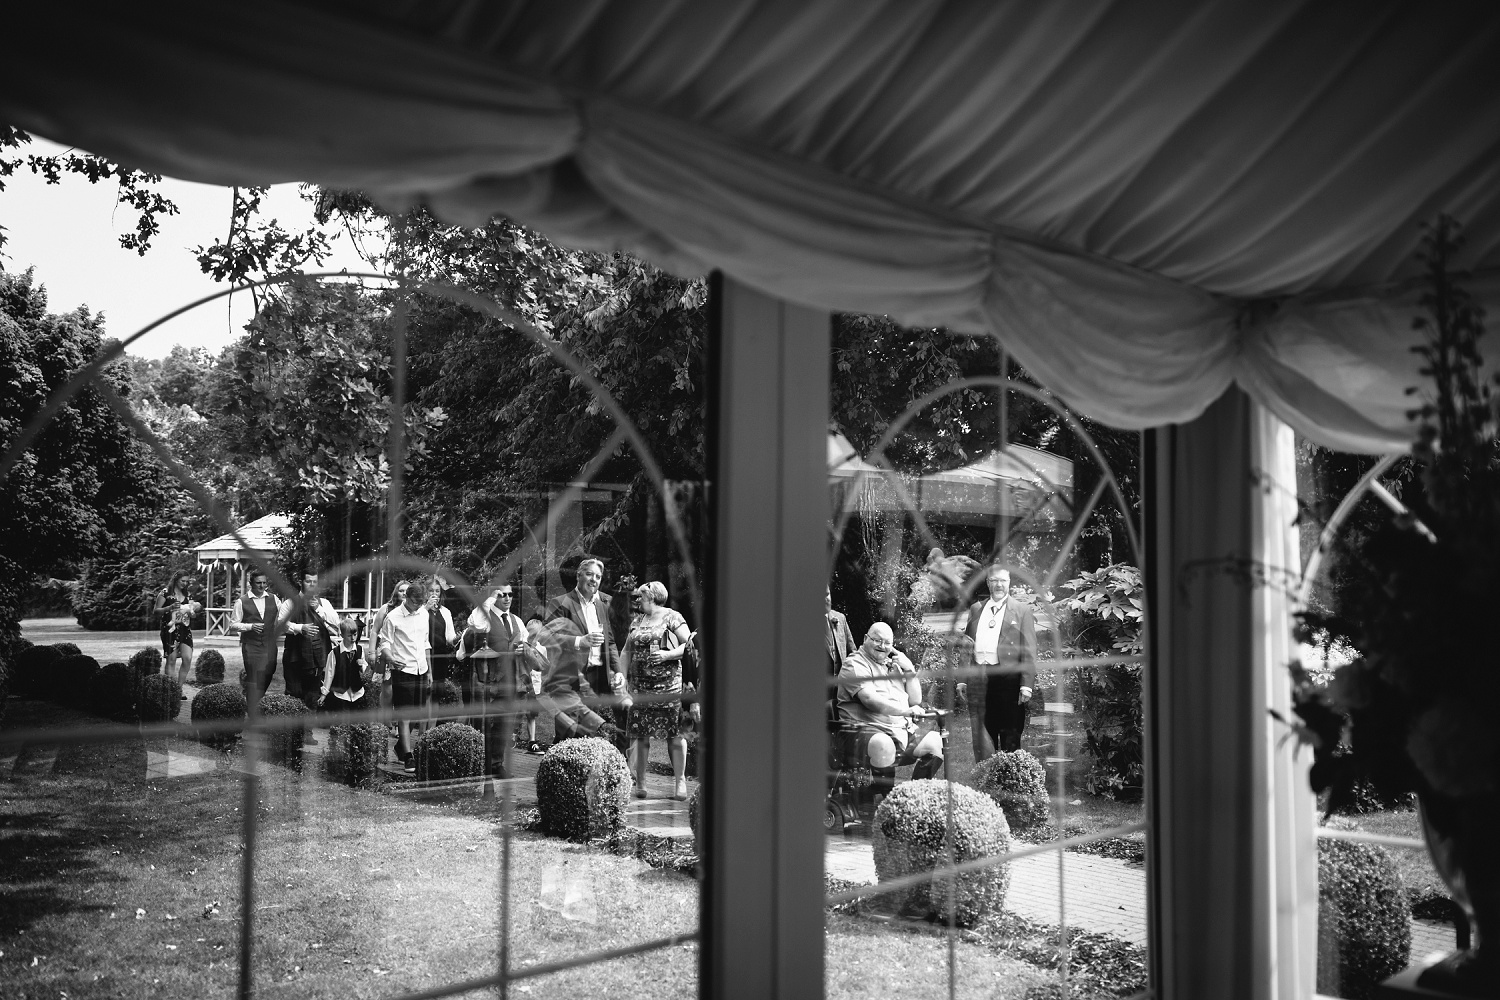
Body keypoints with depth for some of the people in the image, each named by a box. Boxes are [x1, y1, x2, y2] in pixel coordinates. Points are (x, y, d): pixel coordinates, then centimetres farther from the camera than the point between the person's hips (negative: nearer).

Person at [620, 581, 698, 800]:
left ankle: (680, 782, 5)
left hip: (669, 683, -4)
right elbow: (626, 652, 16)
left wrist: (668, 654, -16)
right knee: (641, 735, 2)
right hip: (640, 685, 4)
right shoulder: (636, 621, 16)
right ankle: (640, 783, 9)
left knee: (675, 734, -3)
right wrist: (622, 678, 4)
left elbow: (689, 644, -3)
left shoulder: (672, 617, 0)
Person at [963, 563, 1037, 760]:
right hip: (978, 678, 4)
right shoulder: (976, 609, 17)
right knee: (981, 732, 5)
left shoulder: (1022, 611, 4)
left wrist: (1026, 684, -10)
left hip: (1007, 678, -3)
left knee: (1010, 734, 2)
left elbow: (1029, 651, -2)